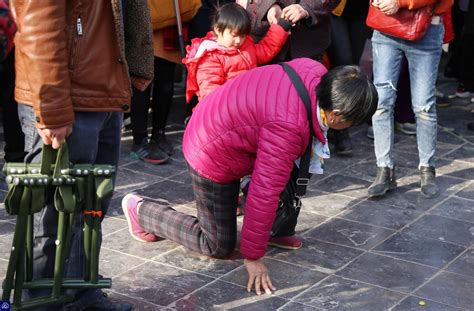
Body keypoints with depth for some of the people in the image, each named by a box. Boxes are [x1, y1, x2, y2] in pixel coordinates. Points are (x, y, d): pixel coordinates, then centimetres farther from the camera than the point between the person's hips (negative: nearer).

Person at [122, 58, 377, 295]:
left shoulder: (316, 71, -14)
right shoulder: (288, 129, -37)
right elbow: (264, 194, -34)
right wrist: (253, 257, -24)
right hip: (211, 157, -9)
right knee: (219, 246, 6)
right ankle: (140, 210, 16)